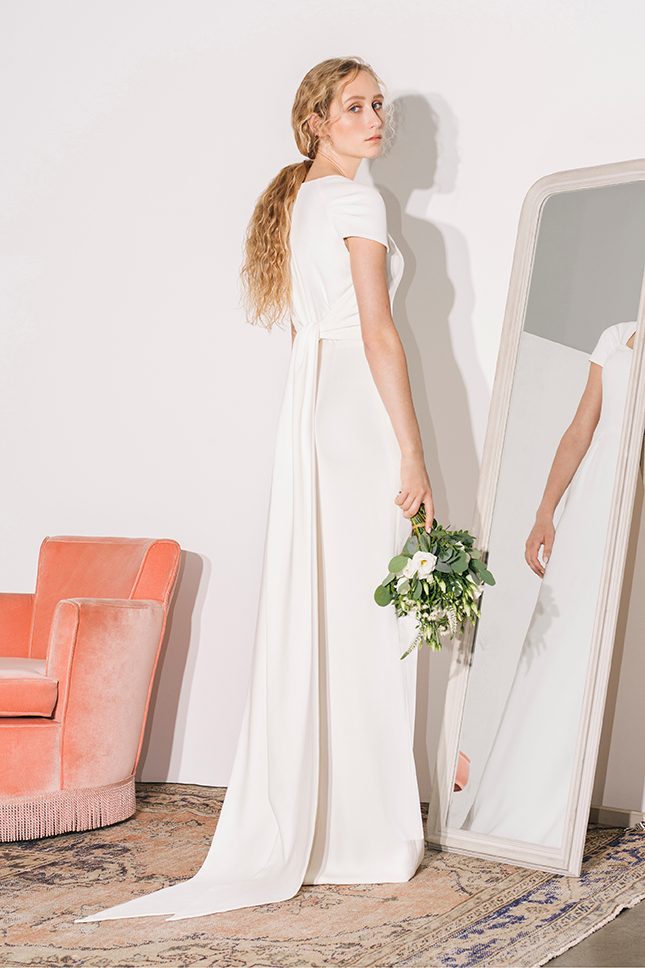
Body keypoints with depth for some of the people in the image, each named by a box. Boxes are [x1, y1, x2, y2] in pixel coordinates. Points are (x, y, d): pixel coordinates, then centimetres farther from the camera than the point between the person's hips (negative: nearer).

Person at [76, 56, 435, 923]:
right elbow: (378, 335, -14)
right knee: (364, 618, -4)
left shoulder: (295, 200, 20)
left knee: (309, 614, 8)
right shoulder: (357, 201, -7)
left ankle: (292, 832, 13)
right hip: (358, 409, -9)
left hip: (308, 403, 9)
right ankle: (363, 833, 3)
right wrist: (413, 454, -14)